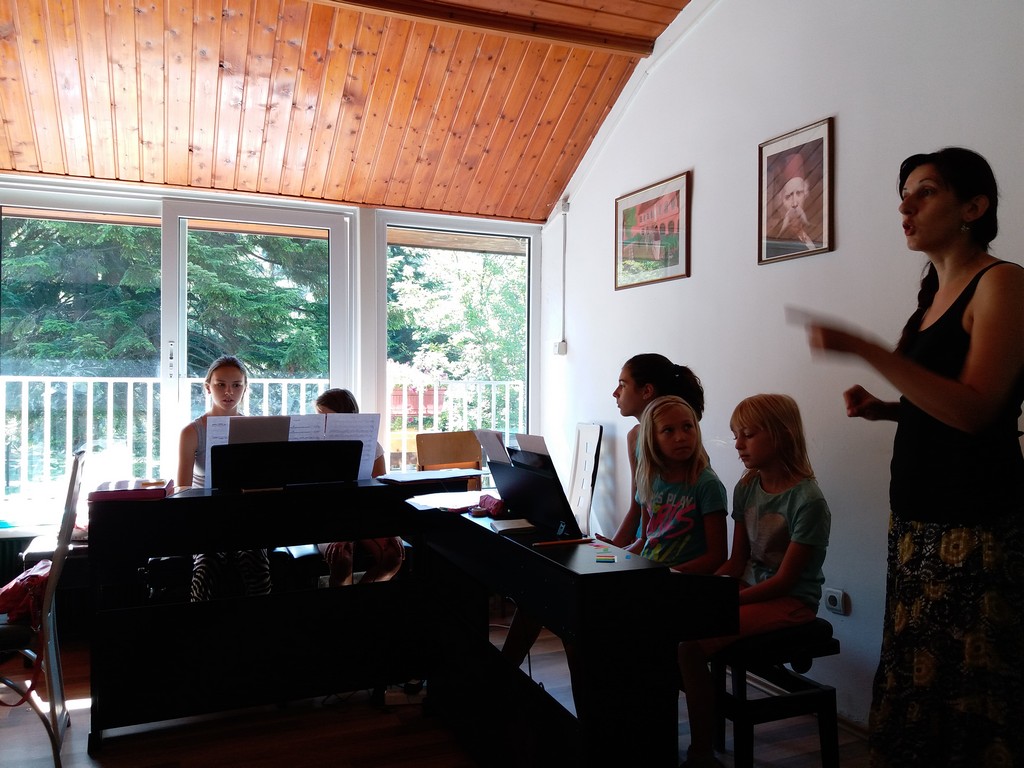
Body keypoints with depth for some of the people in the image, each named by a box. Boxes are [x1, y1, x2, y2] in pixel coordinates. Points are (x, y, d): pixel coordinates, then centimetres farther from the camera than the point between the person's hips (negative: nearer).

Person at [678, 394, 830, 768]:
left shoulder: (807, 500, -17)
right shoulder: (746, 488, 5)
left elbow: (784, 580, -17)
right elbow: (737, 561, 10)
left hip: (791, 601, -7)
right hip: (749, 589, 7)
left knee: (692, 642, -25)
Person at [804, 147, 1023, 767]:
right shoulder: (935, 293, 15)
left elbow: (974, 409, -20)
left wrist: (864, 350, -25)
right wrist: (885, 408, 5)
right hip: (918, 517, 8)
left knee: (967, 687, 0)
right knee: (915, 676, 13)